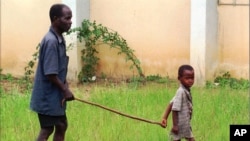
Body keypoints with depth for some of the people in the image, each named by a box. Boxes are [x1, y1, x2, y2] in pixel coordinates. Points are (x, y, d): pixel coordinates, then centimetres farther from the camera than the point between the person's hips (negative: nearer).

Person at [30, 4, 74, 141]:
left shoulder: (59, 39, 8)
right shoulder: (51, 41, -23)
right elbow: (50, 74, -24)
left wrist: (65, 86, 5)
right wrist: (65, 90, -15)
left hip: (55, 96, 10)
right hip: (47, 97, -10)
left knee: (61, 126, 15)